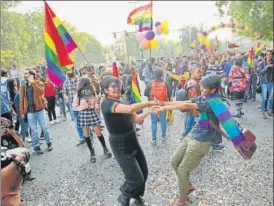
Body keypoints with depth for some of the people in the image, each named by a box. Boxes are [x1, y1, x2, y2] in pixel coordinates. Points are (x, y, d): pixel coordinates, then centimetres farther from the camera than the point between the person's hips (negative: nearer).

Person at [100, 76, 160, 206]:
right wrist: (149, 102, -24)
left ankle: (137, 195, 42)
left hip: (132, 141, 8)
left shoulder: (121, 103, 10)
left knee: (144, 172, 14)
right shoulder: (107, 104, -20)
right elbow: (130, 109, -36)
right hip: (121, 146, -8)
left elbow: (136, 119, 10)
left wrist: (148, 111, -5)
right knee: (136, 178, -5)